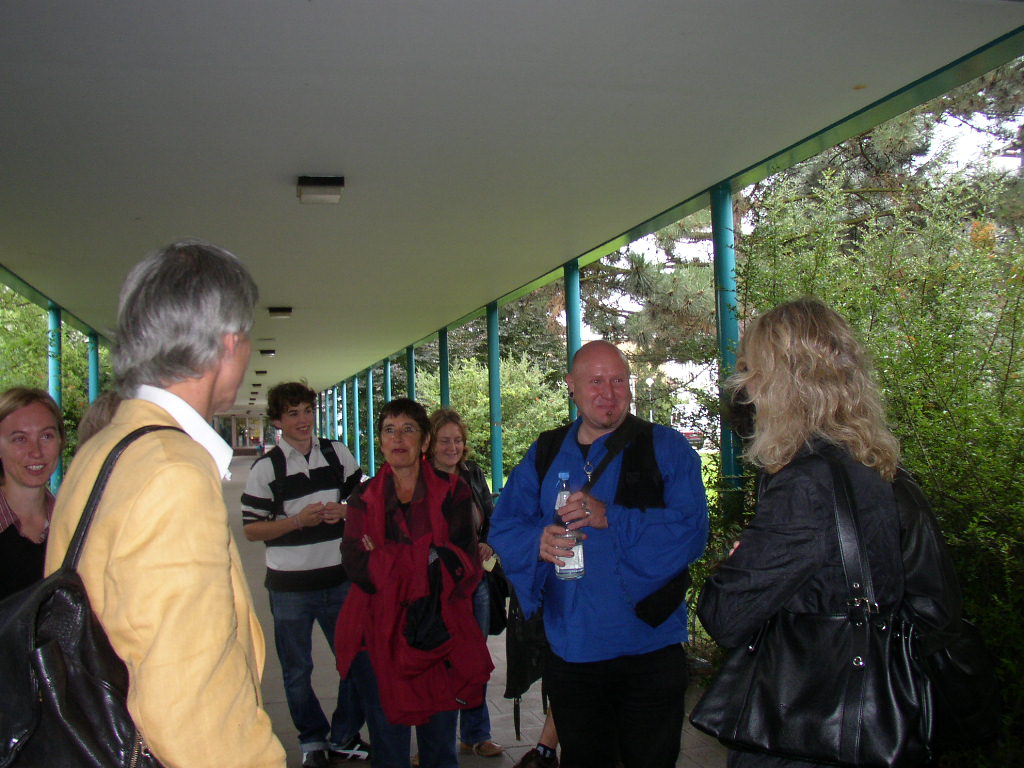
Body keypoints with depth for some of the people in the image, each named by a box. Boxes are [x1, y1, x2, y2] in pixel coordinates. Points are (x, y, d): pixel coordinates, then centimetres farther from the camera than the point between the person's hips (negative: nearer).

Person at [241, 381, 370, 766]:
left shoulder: (338, 454, 4)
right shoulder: (266, 467, -4)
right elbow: (251, 529, -4)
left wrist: (346, 512, -7)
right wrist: (299, 520, -17)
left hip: (340, 578, 3)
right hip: (290, 586, -2)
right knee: (297, 672, 9)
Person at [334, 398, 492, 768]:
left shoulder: (452, 491, 3)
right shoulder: (364, 498, 7)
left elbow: (463, 563, -8)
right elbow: (356, 567, -6)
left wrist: (385, 559, -11)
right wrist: (428, 559, -11)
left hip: (437, 637, -1)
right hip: (378, 638, 1)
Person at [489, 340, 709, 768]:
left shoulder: (666, 448, -3)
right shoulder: (545, 455, 8)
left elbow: (692, 532, -14)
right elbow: (503, 528, 5)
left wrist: (611, 518, -25)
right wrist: (538, 541, -18)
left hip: (648, 650, -3)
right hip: (570, 650, 3)